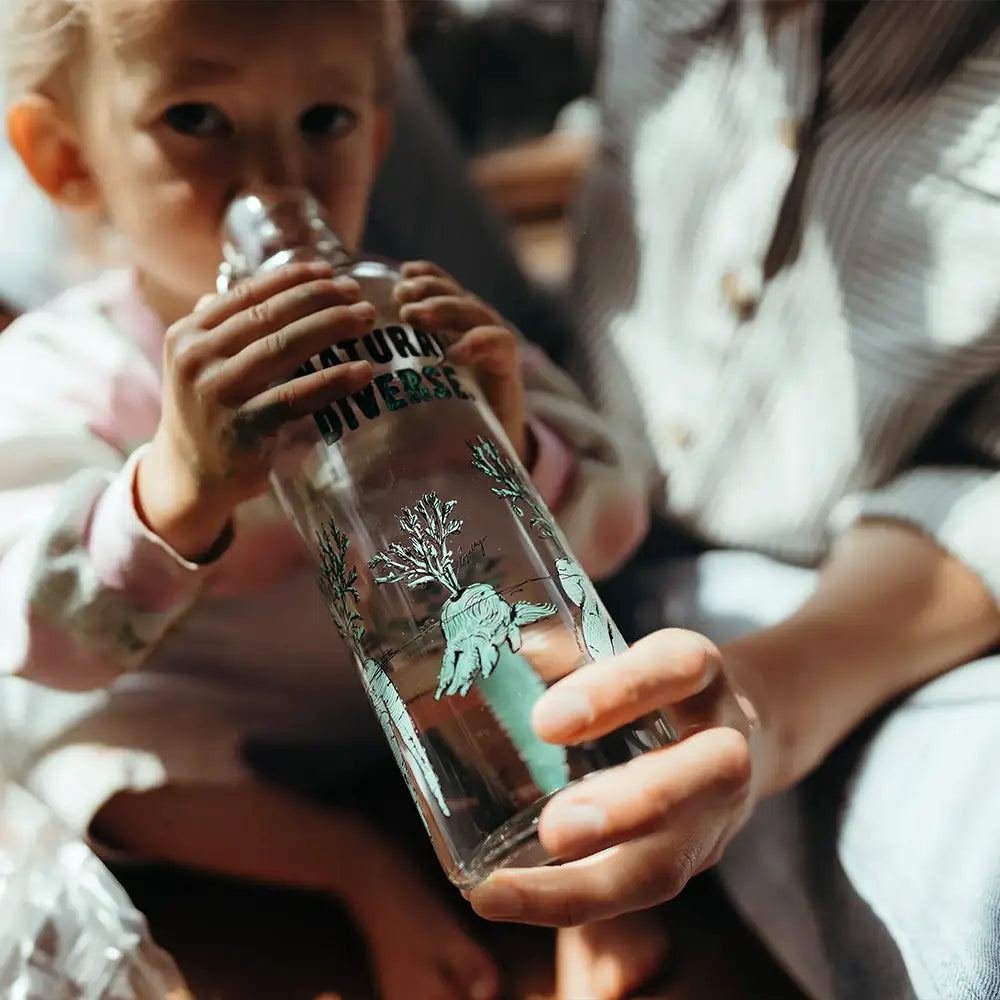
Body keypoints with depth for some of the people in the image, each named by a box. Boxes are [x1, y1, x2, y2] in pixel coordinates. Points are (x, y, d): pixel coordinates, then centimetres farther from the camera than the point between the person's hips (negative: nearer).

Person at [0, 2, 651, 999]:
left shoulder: (419, 325, -10)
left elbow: (608, 525, -11)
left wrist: (508, 454, -34)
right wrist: (177, 486, -50)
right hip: (213, 749, 0)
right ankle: (361, 869, -14)